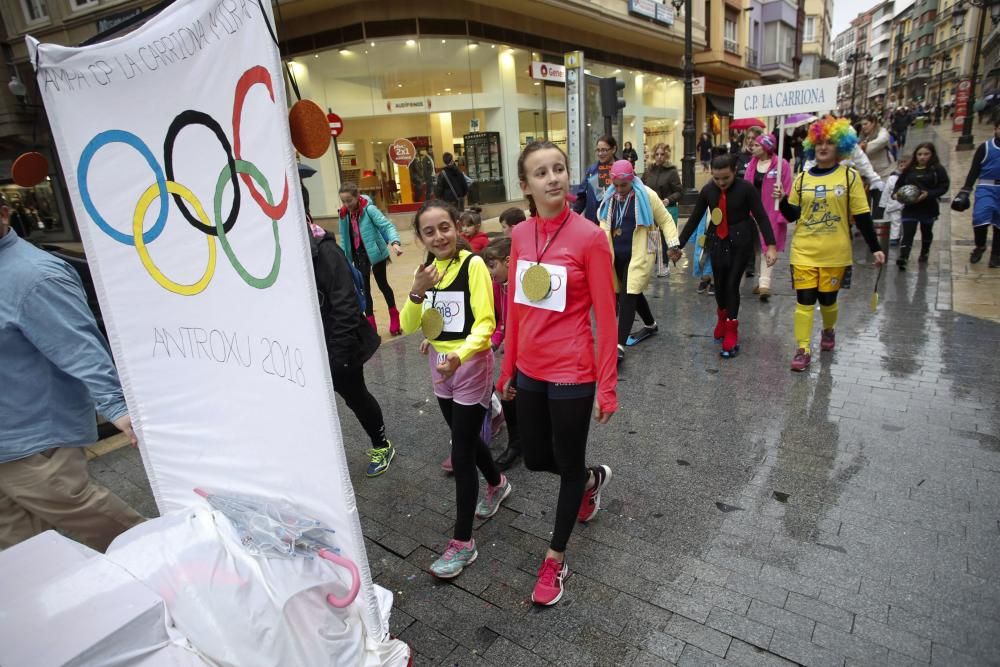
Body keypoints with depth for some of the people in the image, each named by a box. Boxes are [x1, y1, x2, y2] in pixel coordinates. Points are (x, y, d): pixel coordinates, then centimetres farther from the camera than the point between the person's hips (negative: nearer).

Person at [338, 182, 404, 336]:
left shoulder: (369, 209, -17)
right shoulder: (344, 214, -2)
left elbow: (387, 225, -23)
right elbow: (344, 238, 5)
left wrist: (395, 242, -40)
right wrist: (344, 258, 7)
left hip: (375, 253, -4)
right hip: (358, 256, 4)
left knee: (382, 284, 11)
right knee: (364, 289, 6)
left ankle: (394, 316, 33)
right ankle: (371, 325, 17)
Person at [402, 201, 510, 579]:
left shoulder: (473, 265, -16)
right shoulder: (426, 271, 2)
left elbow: (485, 323, -22)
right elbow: (409, 327, -3)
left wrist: (459, 356, -38)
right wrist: (417, 293, -21)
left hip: (470, 364, -7)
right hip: (440, 365, 7)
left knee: (461, 455, -2)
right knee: (466, 438, 23)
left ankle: (463, 543, 13)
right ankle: (497, 484, 51)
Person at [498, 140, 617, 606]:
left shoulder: (589, 236, -15)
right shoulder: (520, 235, 1)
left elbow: (605, 317, -12)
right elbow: (515, 308, 7)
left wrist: (607, 388, -11)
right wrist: (508, 369, 12)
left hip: (572, 373, -5)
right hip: (530, 371, 6)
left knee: (568, 463, 13)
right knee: (535, 459, 20)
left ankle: (556, 557, 36)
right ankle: (592, 479, 53)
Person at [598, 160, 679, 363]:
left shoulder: (647, 195, -9)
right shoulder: (610, 198, 5)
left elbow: (665, 220, -2)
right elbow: (605, 223, 17)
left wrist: (673, 244, -11)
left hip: (639, 255, -6)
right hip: (617, 255, 6)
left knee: (628, 296, -12)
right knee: (633, 293, 18)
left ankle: (619, 346, -14)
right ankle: (650, 325, 43)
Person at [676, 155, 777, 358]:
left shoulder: (745, 188, -13)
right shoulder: (707, 190, -3)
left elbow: (761, 217, -12)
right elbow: (694, 219, 3)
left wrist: (771, 245, -20)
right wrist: (679, 245, 3)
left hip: (740, 243, -3)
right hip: (717, 242, 3)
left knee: (732, 284, -6)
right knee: (719, 285, 9)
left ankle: (731, 330, 8)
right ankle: (723, 317, 39)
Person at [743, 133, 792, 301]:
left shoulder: (781, 164, -9)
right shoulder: (752, 164, 8)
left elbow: (787, 192, -11)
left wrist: (782, 215, -16)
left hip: (772, 213, -6)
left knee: (768, 246, -5)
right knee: (758, 246, 12)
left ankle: (764, 283, -5)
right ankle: (763, 281, 24)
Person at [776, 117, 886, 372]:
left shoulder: (850, 176, -2)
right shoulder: (802, 178, 5)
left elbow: (862, 216, -1)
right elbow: (792, 215, 4)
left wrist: (875, 248, -2)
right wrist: (783, 199, -14)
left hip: (835, 253, -1)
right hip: (803, 251, 1)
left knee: (827, 298, 9)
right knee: (804, 300, -3)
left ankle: (828, 330, 40)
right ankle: (803, 350, 4)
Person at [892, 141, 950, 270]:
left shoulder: (937, 169, -4)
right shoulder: (909, 169, 3)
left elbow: (944, 186, -8)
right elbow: (899, 184, 10)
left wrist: (928, 194, -23)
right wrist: (896, 193, -10)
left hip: (929, 208, 0)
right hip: (910, 208, 0)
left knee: (926, 232, 20)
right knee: (907, 233, -11)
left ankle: (924, 254, 39)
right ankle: (903, 257, -21)